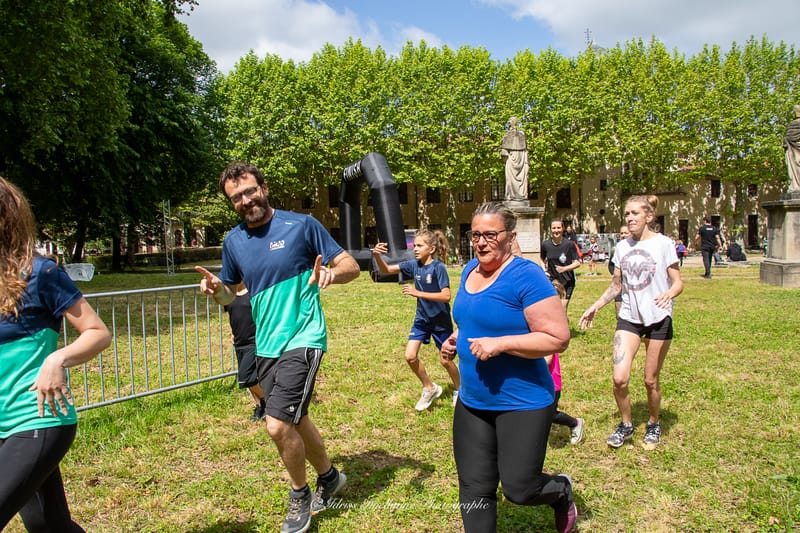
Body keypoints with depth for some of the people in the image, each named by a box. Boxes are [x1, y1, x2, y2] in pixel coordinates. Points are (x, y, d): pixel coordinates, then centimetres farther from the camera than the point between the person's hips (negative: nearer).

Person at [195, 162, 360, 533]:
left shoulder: (302, 225, -9)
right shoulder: (233, 241, 5)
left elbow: (351, 266, -6)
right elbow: (230, 294, 16)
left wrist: (331, 273, -29)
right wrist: (215, 289, -8)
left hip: (302, 339, -6)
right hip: (265, 345, 6)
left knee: (278, 425, -13)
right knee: (295, 420, 17)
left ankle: (299, 496, 15)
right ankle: (329, 477, 42)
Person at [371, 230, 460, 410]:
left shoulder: (438, 267, -20)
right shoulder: (413, 265, -5)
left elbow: (446, 296, -27)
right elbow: (386, 270, -5)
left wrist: (418, 293, -30)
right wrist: (377, 255, -25)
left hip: (440, 321, -5)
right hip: (422, 318, 5)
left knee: (445, 360, 7)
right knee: (410, 356, -4)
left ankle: (458, 390, 34)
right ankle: (429, 388, 19)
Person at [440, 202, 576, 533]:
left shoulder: (526, 276, -18)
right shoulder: (470, 270, 6)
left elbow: (558, 338, -21)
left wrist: (500, 344, -27)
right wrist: (456, 340, 4)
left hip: (522, 403, -7)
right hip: (472, 402, 7)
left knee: (519, 490, 5)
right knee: (474, 490, 11)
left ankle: (562, 491, 39)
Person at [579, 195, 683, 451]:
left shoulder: (663, 244, -6)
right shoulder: (622, 247, 6)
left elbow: (678, 282, -5)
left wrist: (669, 294, -27)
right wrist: (596, 306, 4)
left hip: (658, 318, -3)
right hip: (628, 317, 3)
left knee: (651, 380, 6)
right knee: (619, 378, -9)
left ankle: (654, 425, 32)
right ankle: (626, 424, 16)